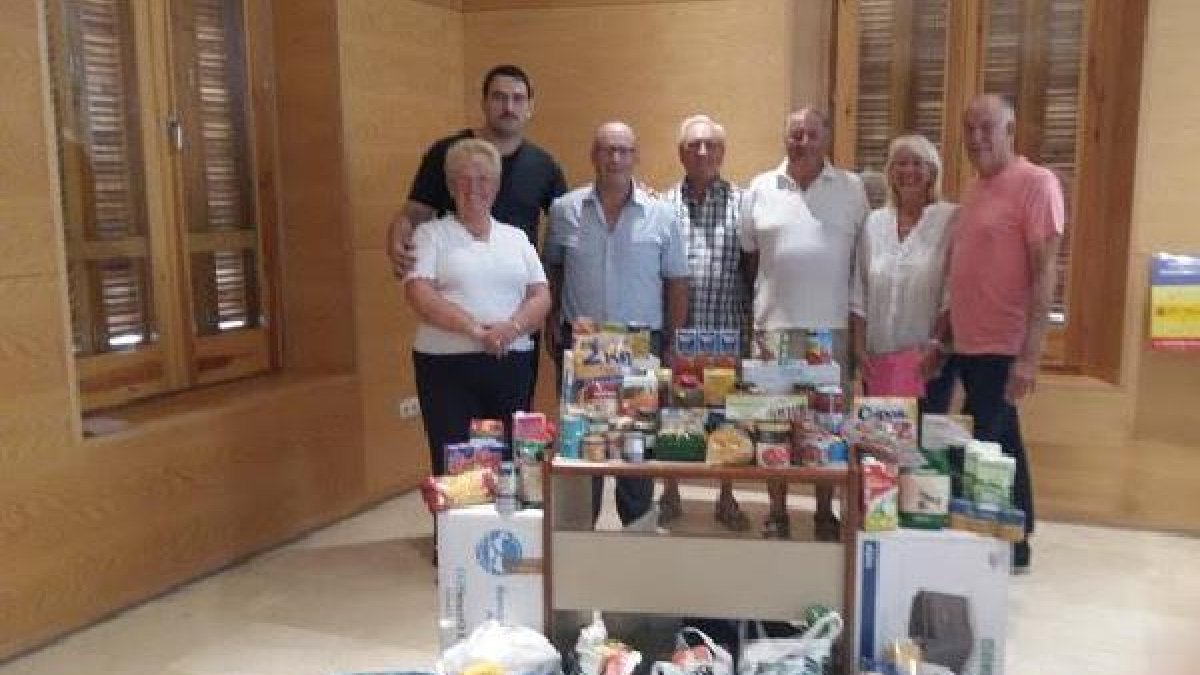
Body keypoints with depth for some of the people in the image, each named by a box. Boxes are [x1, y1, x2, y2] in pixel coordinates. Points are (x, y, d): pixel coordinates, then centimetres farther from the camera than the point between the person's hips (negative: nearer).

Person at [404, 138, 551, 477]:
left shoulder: (516, 237, 15)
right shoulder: (431, 234, 4)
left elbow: (541, 297, 8)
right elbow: (419, 294, -10)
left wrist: (512, 327, -12)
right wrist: (475, 329, -19)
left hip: (512, 365, 3)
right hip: (448, 365, -3)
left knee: (510, 463, 5)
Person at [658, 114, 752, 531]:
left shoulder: (742, 203, 3)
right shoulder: (663, 205, 5)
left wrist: (754, 321, -3)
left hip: (728, 330, 0)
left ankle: (727, 499, 24)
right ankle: (670, 496, 26)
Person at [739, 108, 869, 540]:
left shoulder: (852, 189, 5)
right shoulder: (760, 189, 5)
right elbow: (748, 253, 12)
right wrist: (774, 288, 8)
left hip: (832, 326, 0)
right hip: (774, 325, 0)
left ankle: (825, 513, 22)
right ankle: (777, 514, 19)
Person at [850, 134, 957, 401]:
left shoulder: (950, 219, -3)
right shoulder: (874, 222, 10)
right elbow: (858, 293, 11)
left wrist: (936, 344, -11)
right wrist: (859, 346, 6)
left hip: (925, 358, -4)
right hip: (876, 358, 4)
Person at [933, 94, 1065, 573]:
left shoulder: (1036, 183, -9)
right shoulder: (975, 190, 14)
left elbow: (1043, 273, -15)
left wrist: (1030, 355, -20)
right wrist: (943, 337, 15)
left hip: (1004, 348, -8)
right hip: (969, 345, 8)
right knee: (1001, 445, 15)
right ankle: (1012, 544, 25)